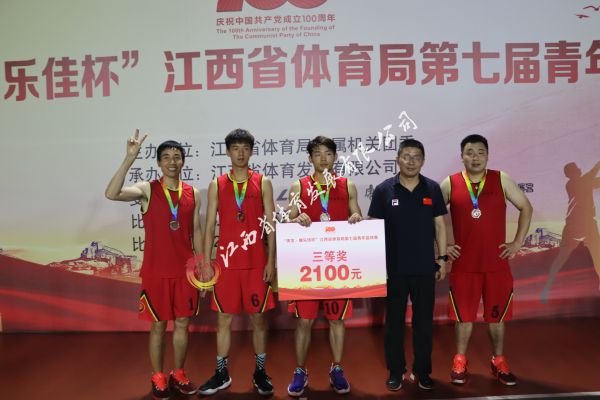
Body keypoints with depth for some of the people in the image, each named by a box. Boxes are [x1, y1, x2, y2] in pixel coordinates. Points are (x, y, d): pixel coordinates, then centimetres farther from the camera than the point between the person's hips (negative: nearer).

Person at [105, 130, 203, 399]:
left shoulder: (193, 193, 3)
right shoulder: (147, 190, -6)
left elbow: (196, 232, 9)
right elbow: (112, 194, -25)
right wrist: (130, 159, -31)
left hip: (185, 270, 3)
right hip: (156, 271, -3)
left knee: (183, 323, 12)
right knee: (158, 326, 9)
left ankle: (178, 375, 29)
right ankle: (158, 378, 25)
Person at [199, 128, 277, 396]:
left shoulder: (263, 183, 2)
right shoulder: (216, 185, 5)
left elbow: (270, 225, 0)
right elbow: (210, 227, 5)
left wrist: (271, 261, -6)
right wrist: (206, 263, -1)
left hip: (256, 263, -1)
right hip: (226, 262, 1)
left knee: (258, 318, 7)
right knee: (224, 318, 8)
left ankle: (260, 372, 23)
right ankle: (221, 374, 24)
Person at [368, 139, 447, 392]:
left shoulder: (432, 189, 2)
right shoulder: (383, 190, -4)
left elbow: (439, 225, 6)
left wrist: (442, 258, 2)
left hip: (425, 267, 1)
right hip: (394, 268, -1)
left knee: (424, 321, 11)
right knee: (394, 321, 10)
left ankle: (422, 371, 26)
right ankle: (395, 371, 24)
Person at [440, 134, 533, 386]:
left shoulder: (502, 180, -1)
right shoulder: (450, 184, -3)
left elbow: (526, 208, 8)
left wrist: (518, 242, 3)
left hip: (497, 262, 1)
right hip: (463, 264, -1)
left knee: (497, 314, 11)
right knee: (463, 314, 8)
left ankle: (498, 362, 28)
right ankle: (460, 362, 23)